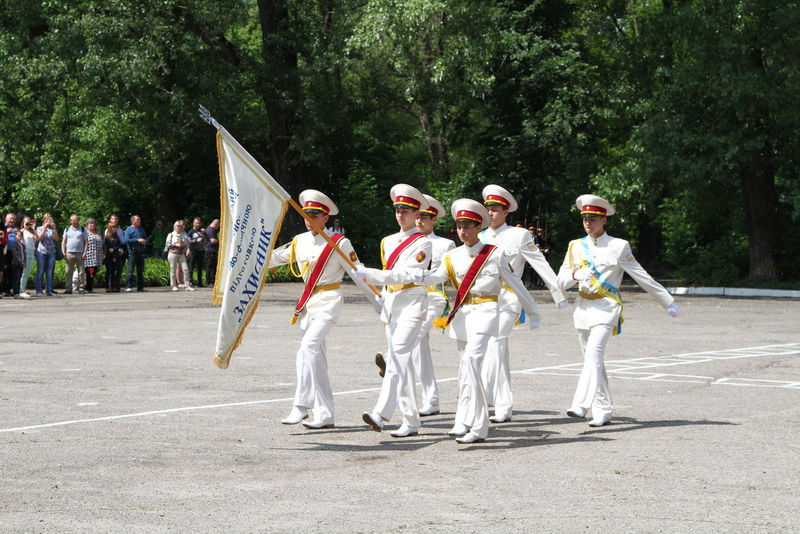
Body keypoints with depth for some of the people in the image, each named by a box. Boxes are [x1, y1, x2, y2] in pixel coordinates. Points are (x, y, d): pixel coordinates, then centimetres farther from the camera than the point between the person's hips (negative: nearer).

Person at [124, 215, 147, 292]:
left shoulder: (141, 229, 18)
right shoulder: (129, 229, -2)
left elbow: (146, 238, 25)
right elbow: (126, 240, -13)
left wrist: (144, 240, 1)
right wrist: (138, 240, -15)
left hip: (141, 252, 6)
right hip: (133, 252, -6)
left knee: (140, 270, 8)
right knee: (130, 270, -9)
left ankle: (140, 286, 13)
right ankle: (128, 286, -9)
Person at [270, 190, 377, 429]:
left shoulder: (339, 243, -7)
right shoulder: (299, 242, 9)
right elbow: (274, 257, 18)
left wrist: (379, 299, -3)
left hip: (329, 301, -7)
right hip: (308, 301, 7)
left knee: (308, 347, -23)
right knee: (317, 357, 7)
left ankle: (301, 406, -23)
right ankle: (324, 415, 11)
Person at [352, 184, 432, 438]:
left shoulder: (422, 243, -6)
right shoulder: (389, 241, 16)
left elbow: (405, 275, -16)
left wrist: (367, 274, -20)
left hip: (412, 304, -8)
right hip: (390, 303, 8)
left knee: (398, 355, -20)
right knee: (400, 360, 6)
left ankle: (381, 412, -31)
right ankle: (411, 422, 10)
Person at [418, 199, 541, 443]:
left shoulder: (495, 254, -1)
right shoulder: (453, 256, 9)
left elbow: (515, 283, 6)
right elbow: (436, 276, -8)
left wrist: (533, 313, 13)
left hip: (485, 311, -5)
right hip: (461, 313, 5)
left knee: (471, 359, -23)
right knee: (467, 367, 7)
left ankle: (465, 421, -25)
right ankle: (478, 428, 16)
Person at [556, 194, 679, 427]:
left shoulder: (619, 247, 1)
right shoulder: (575, 246, 11)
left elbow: (642, 276, 6)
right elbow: (561, 281, 7)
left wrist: (667, 301, 8)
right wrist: (575, 274, -16)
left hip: (606, 307, -5)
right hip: (583, 307, 5)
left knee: (594, 352, -23)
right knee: (591, 358, 6)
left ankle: (581, 405, -35)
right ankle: (603, 412, 14)